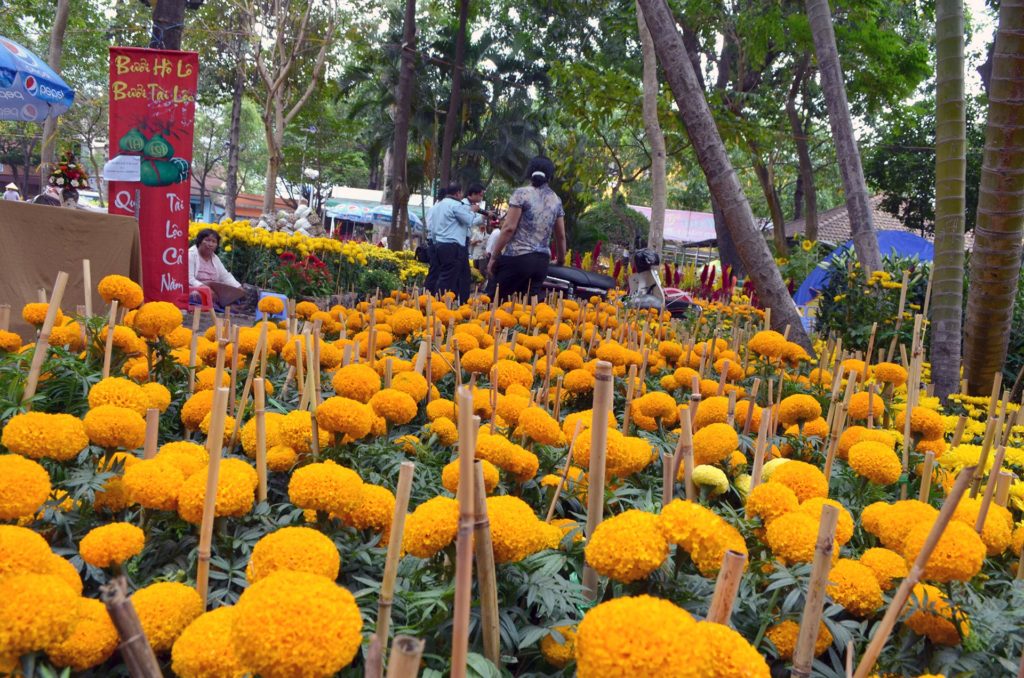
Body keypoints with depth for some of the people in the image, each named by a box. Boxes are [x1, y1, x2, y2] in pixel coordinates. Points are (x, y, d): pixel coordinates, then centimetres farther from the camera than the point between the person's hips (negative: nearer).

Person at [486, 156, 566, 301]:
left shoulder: (521, 193, -4)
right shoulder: (556, 201, 12)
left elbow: (509, 228, -10)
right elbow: (561, 236, 14)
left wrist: (494, 257, -4)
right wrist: (560, 261, 27)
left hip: (517, 258, -5)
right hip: (542, 261, 5)